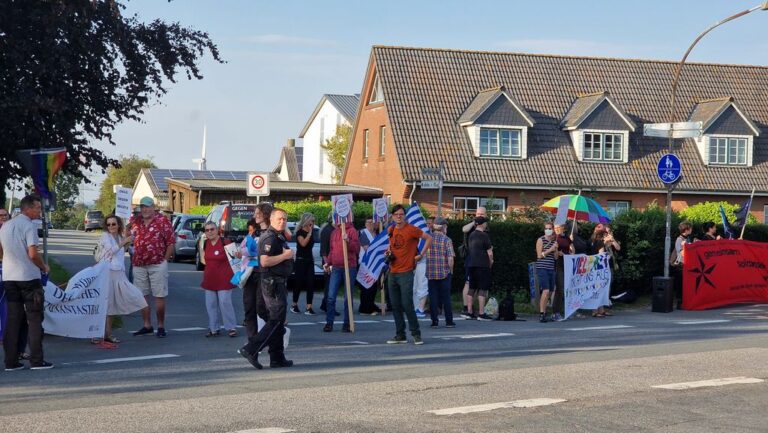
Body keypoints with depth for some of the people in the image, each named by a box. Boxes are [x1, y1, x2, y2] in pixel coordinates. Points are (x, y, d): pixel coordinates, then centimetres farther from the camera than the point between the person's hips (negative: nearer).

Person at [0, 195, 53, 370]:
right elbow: (33, 254, -19)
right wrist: (44, 267, -3)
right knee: (34, 319, 0)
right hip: (29, 277, -6)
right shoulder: (29, 226, -12)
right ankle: (36, 360, -2)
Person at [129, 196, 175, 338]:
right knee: (142, 295, 9)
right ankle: (147, 325, 18)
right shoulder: (135, 221, 9)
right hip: (139, 265, 5)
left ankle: (161, 326, 7)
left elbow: (171, 242, -3)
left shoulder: (162, 220, -3)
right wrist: (128, 225, -5)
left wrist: (165, 260, -5)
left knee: (159, 296, -1)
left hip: (157, 265, -5)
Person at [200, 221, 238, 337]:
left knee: (225, 303, -7)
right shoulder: (205, 243, 9)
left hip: (223, 279, -6)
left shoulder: (225, 242, -9)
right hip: (210, 279, 6)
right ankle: (214, 328, 16)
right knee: (211, 304, 7)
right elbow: (204, 259, 16)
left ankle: (231, 328, 2)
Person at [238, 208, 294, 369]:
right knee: (276, 321, -11)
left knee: (277, 322, 12)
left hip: (279, 283, 11)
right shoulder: (270, 237, -15)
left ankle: (277, 359, 16)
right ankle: (250, 350, -11)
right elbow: (265, 261, -26)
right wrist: (285, 256, -19)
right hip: (273, 282, -11)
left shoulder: (279, 236, 17)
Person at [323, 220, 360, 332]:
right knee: (331, 296, -2)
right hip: (336, 268, 4)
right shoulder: (334, 232, 15)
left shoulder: (352, 231, -2)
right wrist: (328, 262, 14)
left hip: (349, 267, -4)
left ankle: (347, 323, 8)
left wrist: (348, 240, -23)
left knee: (348, 297, 2)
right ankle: (329, 323, 3)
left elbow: (357, 249, -9)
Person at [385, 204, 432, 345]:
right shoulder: (391, 231, 10)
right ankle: (400, 336, 14)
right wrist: (388, 251, 9)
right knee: (395, 306, 7)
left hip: (406, 273, -6)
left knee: (407, 305, -9)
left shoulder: (411, 230, -8)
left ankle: (416, 334, 0)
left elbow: (429, 238, -4)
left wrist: (421, 255, -7)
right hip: (393, 273, 6)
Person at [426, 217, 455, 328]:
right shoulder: (446, 240, -8)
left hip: (431, 273, 2)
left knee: (433, 297, 7)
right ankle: (449, 321, 9)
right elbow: (450, 258, -11)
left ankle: (434, 321, 6)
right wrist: (450, 270, 1)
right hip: (444, 273, -2)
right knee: (446, 297, 6)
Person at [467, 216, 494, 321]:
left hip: (471, 265, 7)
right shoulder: (484, 236, -9)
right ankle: (481, 313, -7)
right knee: (483, 289, -5)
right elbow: (490, 253, -10)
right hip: (482, 265, -7)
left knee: (472, 289, 11)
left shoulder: (471, 235, 12)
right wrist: (490, 263, 6)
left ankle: (469, 312, 13)